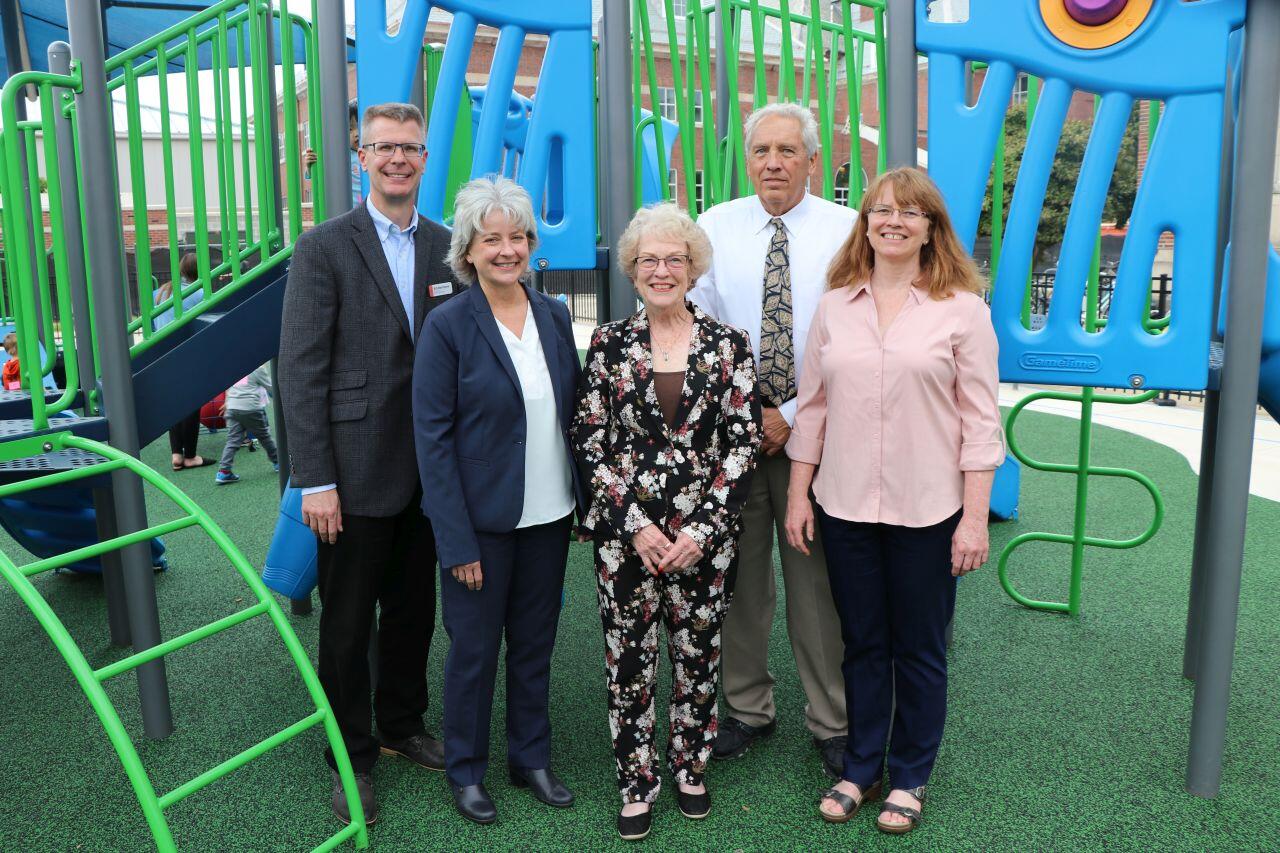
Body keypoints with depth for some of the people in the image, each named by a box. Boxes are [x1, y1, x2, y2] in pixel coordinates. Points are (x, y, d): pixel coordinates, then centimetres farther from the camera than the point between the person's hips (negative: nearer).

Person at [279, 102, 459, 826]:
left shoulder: (446, 246, 6)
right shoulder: (325, 248, -6)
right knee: (347, 624, 9)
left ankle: (403, 725, 38)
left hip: (428, 471, 4)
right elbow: (300, 370, -9)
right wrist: (315, 480, -13)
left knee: (414, 611, 18)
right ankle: (352, 755, 27)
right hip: (356, 473, -4)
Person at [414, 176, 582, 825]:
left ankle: (531, 758, 35)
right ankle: (465, 771, 31)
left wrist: (581, 503, 5)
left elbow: (571, 413, 9)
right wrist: (457, 541, -15)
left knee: (535, 644, 16)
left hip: (548, 516, 4)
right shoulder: (447, 326, -11)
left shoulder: (555, 316, 3)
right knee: (474, 649, 10)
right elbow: (433, 437, -12)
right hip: (482, 521, -4)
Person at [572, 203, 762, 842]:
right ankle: (637, 783, 26)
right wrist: (636, 525, -10)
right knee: (629, 662, 7)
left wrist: (701, 529, -10)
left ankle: (691, 768, 35)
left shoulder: (729, 346, 0)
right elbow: (589, 442, -2)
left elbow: (744, 443, -3)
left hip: (705, 535, 0)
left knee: (698, 656, 12)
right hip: (626, 534, 0)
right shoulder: (609, 344, 0)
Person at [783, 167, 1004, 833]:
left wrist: (975, 517, -8)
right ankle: (861, 768, 32)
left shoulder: (961, 309, -3)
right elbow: (812, 407, 9)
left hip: (927, 510, -2)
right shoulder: (834, 306, 6)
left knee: (919, 650, 11)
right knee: (862, 644, 15)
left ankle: (910, 777, 31)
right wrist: (798, 495, 7)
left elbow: (980, 419, -4)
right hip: (845, 505, 3)